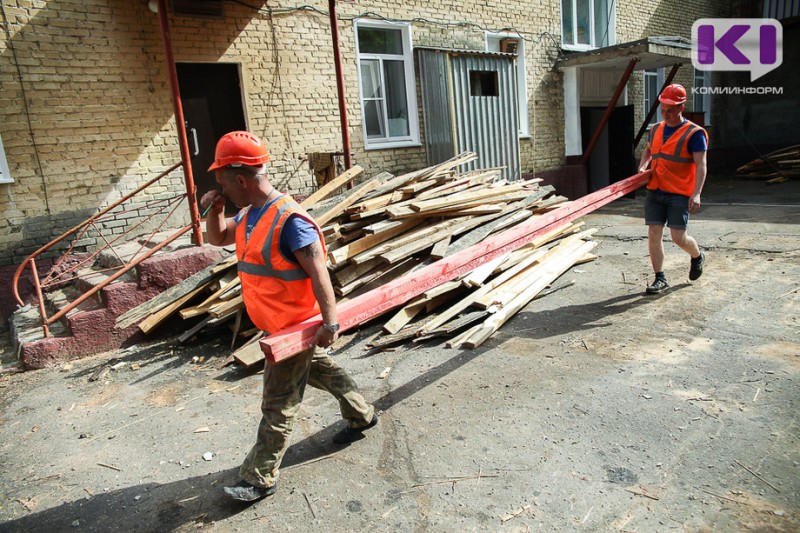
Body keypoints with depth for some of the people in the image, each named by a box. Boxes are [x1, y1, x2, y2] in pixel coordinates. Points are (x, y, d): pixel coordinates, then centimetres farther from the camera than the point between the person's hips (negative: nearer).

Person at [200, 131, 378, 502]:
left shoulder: (288, 220, -26)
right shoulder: (249, 214, 3)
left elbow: (318, 273, -26)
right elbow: (218, 238, 19)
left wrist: (329, 321, -24)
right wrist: (214, 210, -1)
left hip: (296, 325, -9)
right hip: (280, 322, 9)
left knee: (278, 405, 3)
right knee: (322, 370, 25)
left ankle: (260, 479, 18)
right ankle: (361, 415, 46)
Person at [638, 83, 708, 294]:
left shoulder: (693, 133, -6)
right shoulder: (656, 129, 12)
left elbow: (700, 165, -12)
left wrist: (696, 193, -24)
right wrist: (642, 166, 10)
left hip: (679, 193, -5)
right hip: (654, 191, 5)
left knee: (678, 237, -3)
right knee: (653, 234, -1)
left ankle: (697, 256, 32)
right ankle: (660, 279, 8)